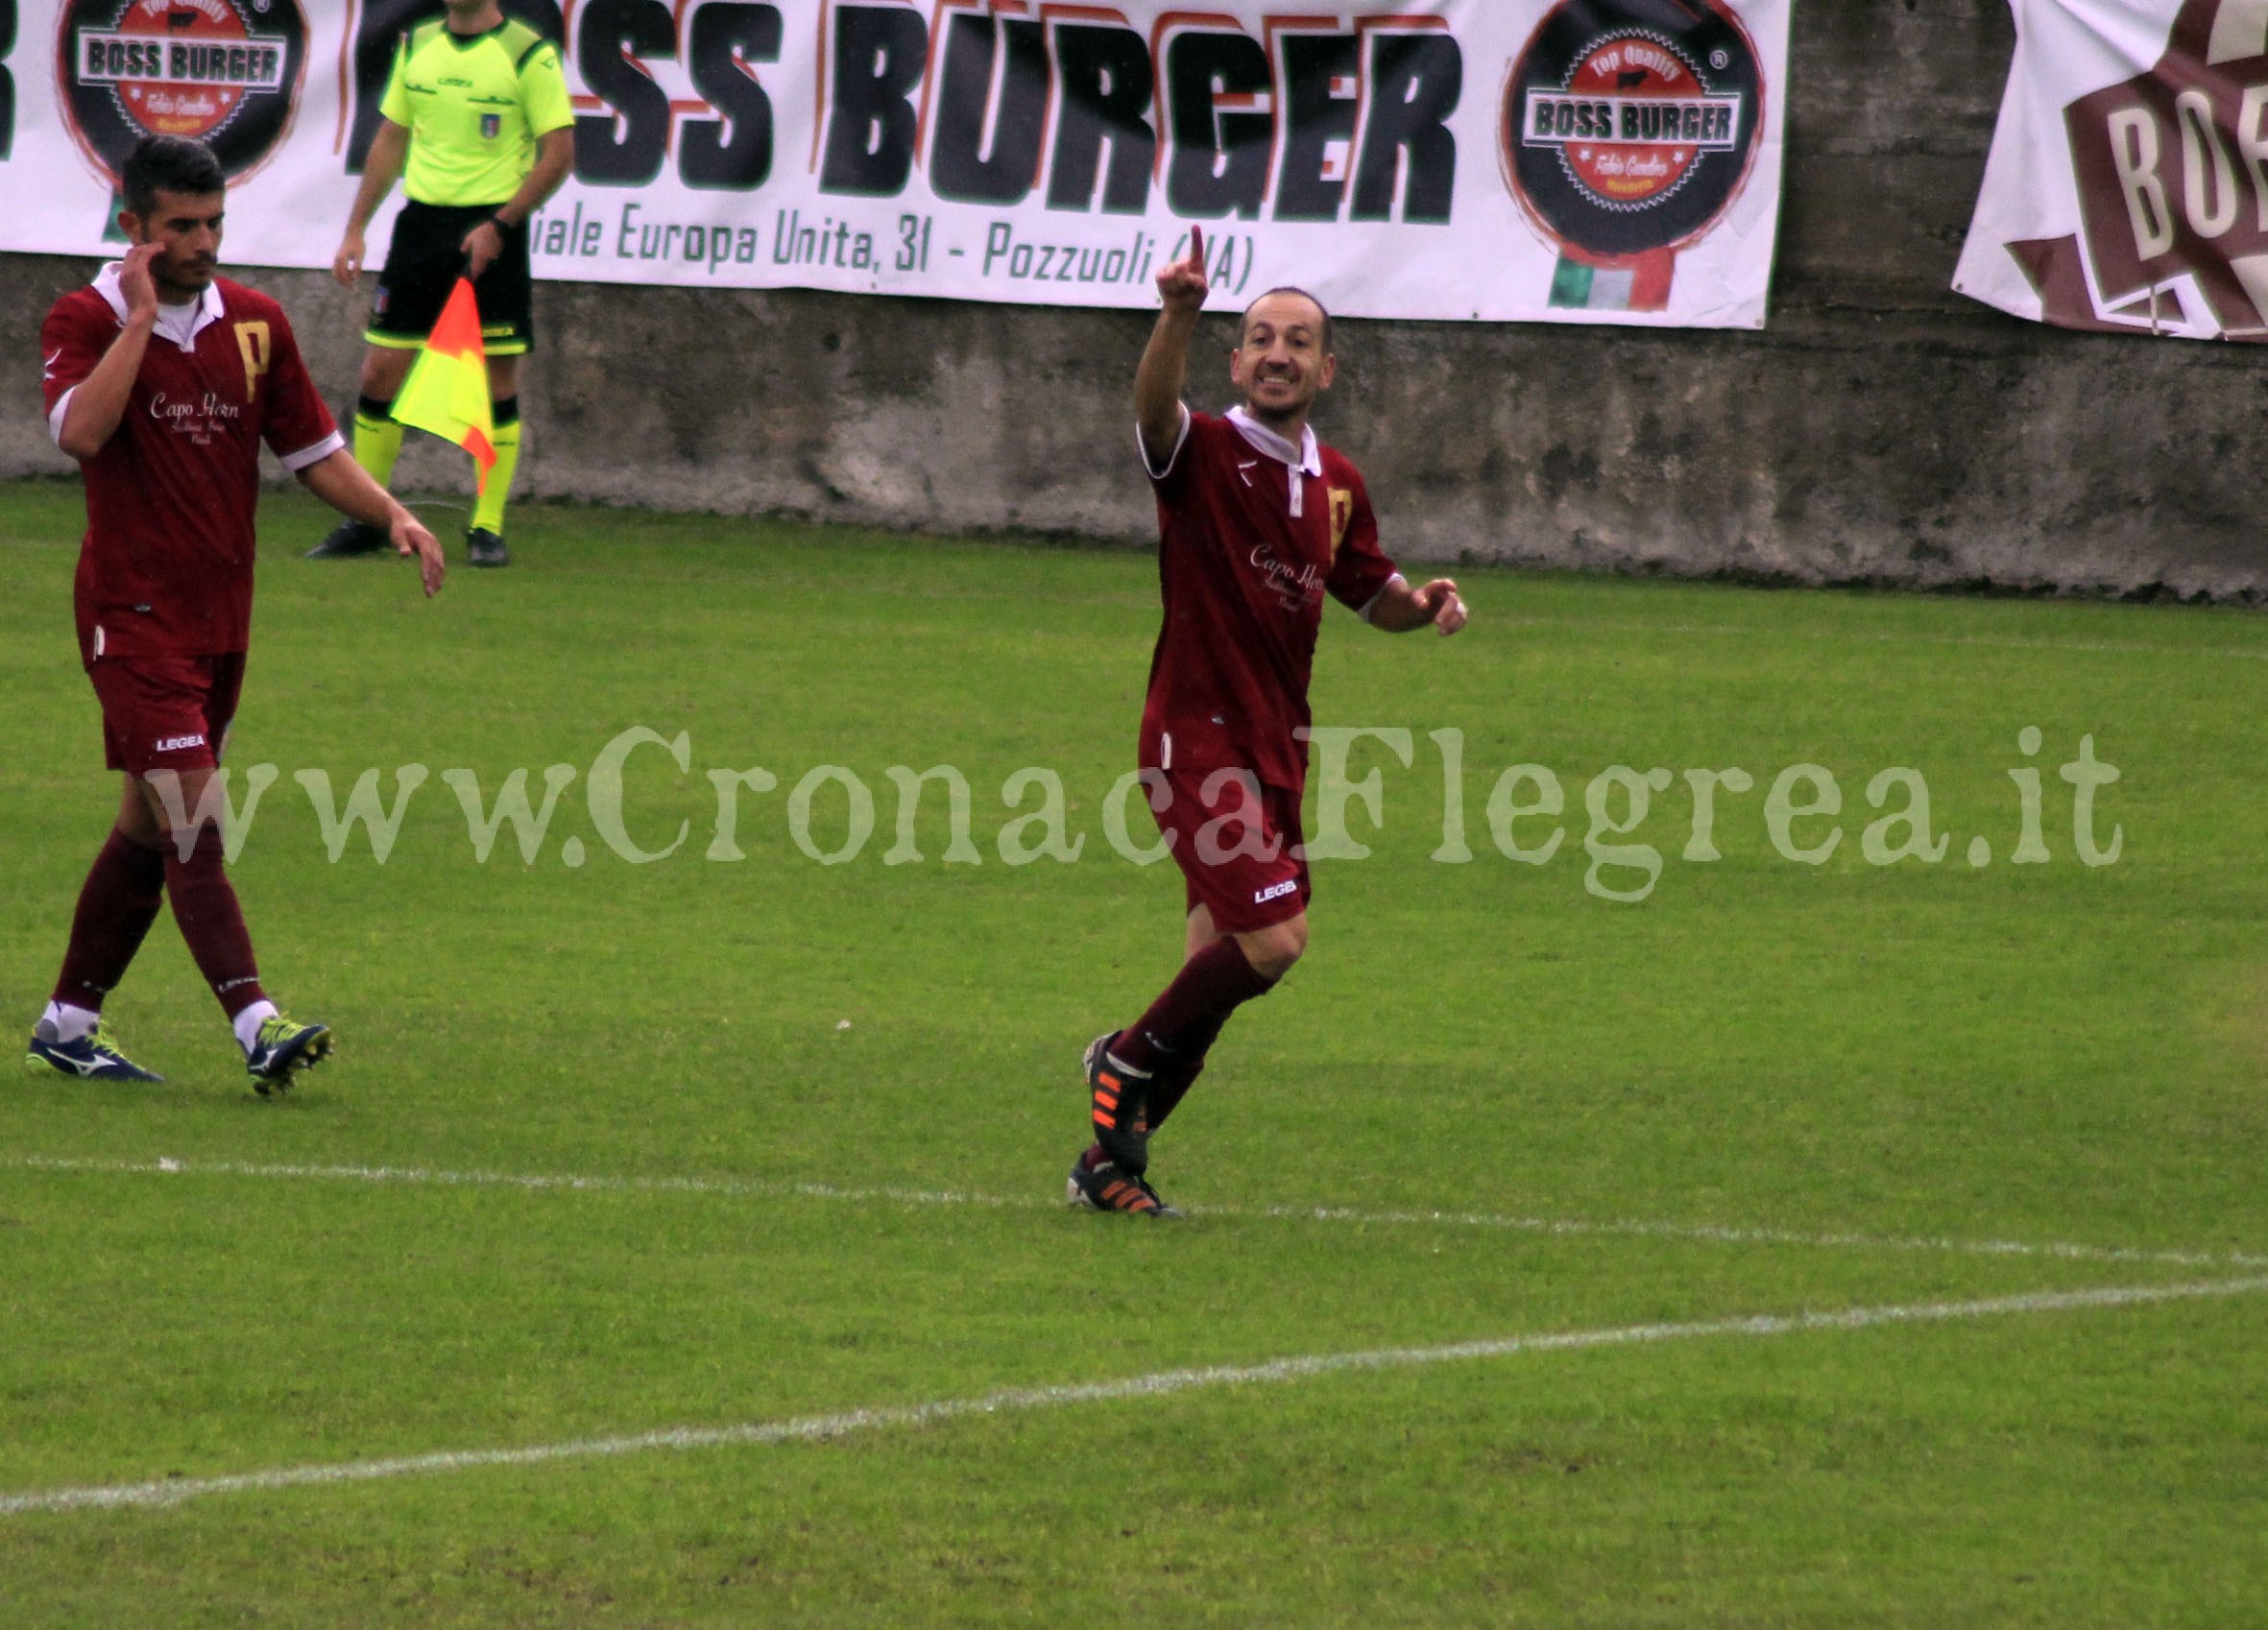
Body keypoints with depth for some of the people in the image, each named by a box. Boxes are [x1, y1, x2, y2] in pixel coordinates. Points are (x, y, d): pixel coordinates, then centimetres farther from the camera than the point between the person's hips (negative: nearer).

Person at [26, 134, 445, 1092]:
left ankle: (67, 1027, 22)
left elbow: (312, 451, 13)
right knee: (192, 819, -16)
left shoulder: (254, 324, 7)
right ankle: (257, 1029, -25)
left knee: (150, 827, 12)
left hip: (220, 616, 6)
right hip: (133, 614, -6)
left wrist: (393, 516, -2)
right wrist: (140, 317, -23)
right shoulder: (86, 321, -8)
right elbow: (79, 431, -27)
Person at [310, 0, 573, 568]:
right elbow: (390, 141, 18)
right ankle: (364, 520, 12)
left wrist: (499, 224, -16)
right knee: (380, 372, 2)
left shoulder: (529, 54, -6)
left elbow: (558, 153, -8)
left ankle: (487, 528, 7)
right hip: (422, 218, 5)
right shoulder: (416, 46, 10)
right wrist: (355, 231, 12)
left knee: (497, 382, -2)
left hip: (491, 229, -4)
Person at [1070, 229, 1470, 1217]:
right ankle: (1132, 1059, 5)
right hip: (1198, 737, -7)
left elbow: (1374, 596, 25)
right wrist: (1178, 317, -52)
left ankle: (1112, 1156, 18)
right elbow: (1153, 409, -32)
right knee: (1274, 936, -19)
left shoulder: (1336, 485, 11)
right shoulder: (1203, 453, -9)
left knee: (1221, 966, 8)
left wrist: (1426, 604, 1)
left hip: (1275, 747, 7)